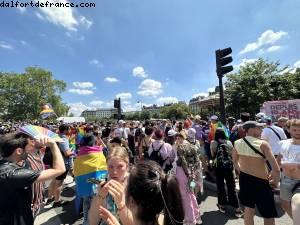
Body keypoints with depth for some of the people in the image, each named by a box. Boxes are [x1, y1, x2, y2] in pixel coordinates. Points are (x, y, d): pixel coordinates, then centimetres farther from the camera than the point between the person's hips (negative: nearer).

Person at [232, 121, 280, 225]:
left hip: (244, 179, 4)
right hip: (260, 181, -4)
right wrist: (275, 181, -1)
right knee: (268, 215, 16)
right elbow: (276, 169, -18)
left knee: (248, 209, 22)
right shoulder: (263, 144, -18)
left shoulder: (237, 143, -5)